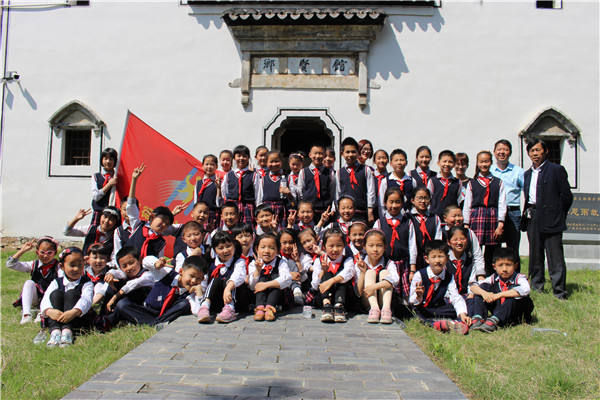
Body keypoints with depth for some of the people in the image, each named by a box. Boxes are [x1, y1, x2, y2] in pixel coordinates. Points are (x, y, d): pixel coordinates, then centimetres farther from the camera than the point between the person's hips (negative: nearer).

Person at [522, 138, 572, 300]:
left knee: (555, 256, -5)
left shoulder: (557, 170, -2)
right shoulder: (527, 174, 17)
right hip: (532, 219, 6)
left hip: (550, 220, -6)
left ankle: (559, 291, 1)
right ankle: (537, 287, 23)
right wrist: (527, 212, 11)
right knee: (535, 255, 12)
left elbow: (566, 196, -3)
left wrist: (558, 215, 0)